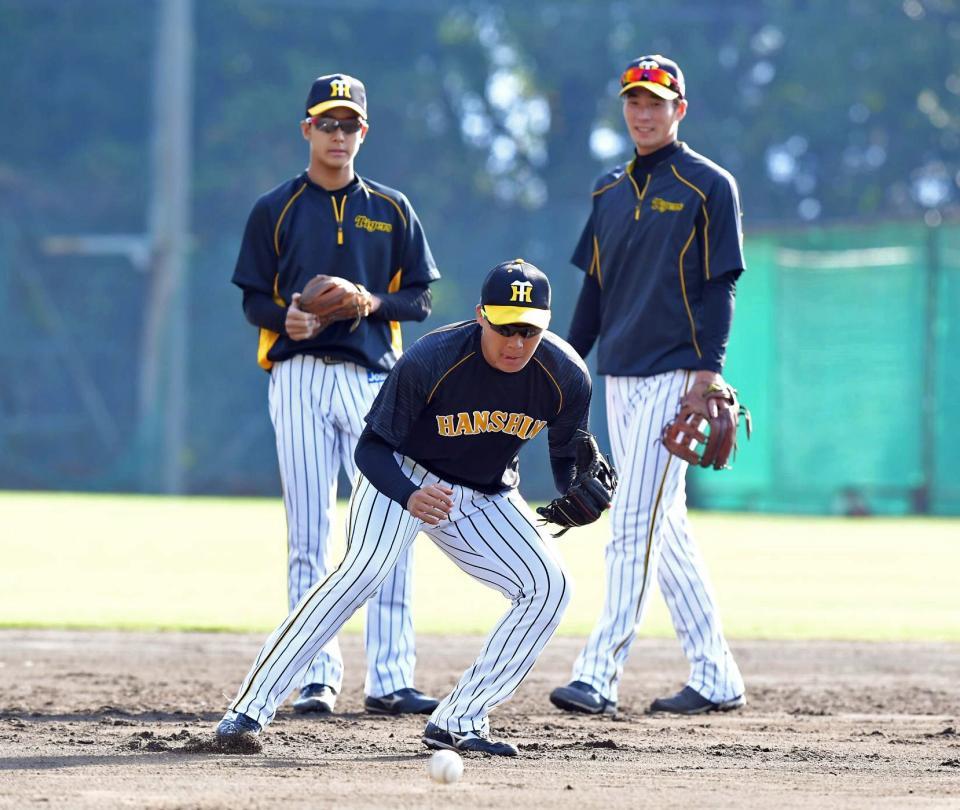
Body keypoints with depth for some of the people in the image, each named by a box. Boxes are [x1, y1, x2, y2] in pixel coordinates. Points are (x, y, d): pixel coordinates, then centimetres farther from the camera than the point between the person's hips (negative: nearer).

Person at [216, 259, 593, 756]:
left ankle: (457, 722, -4)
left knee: (549, 588, -9)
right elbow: (372, 448, -23)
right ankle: (248, 711, -32)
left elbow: (568, 457, -2)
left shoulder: (566, 376, -18)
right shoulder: (430, 361, -30)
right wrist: (409, 497, -42)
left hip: (486, 499, 5)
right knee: (364, 570, -29)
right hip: (404, 475, -5)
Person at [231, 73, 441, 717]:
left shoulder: (391, 211, 11)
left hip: (374, 378, 1)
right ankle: (316, 677, 1)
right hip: (300, 375, -1)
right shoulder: (276, 211, 8)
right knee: (309, 535, -2)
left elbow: (420, 300, 10)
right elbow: (254, 299, 6)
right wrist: (286, 316, -16)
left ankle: (389, 679, -4)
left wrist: (374, 302, -11)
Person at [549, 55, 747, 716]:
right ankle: (717, 678, 13)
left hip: (675, 373, -7)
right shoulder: (610, 190, 16)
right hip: (619, 376, 7)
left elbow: (720, 284, -8)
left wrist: (708, 368, -16)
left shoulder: (709, 186, -3)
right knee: (665, 527, 8)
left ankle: (599, 675, -16)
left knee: (637, 525, -12)